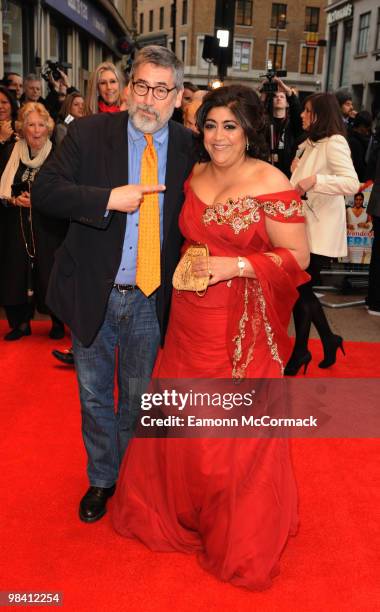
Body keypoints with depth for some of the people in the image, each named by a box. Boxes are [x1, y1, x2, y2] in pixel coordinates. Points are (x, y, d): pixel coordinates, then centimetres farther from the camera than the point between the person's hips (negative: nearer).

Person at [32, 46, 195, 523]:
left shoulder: (189, 148, -3)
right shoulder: (88, 134, -6)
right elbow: (45, 191, -13)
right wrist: (110, 198, -24)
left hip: (152, 299, 0)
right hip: (93, 295, 0)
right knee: (95, 397, 17)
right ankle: (101, 479, 40)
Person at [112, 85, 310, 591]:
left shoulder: (270, 183, -11)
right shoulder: (194, 176, 6)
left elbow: (297, 257, -11)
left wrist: (235, 267, -19)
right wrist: (186, 268, 5)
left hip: (244, 329, -5)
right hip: (190, 320, 6)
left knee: (238, 431, 7)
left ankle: (241, 538, 32)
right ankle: (183, 514, 43)